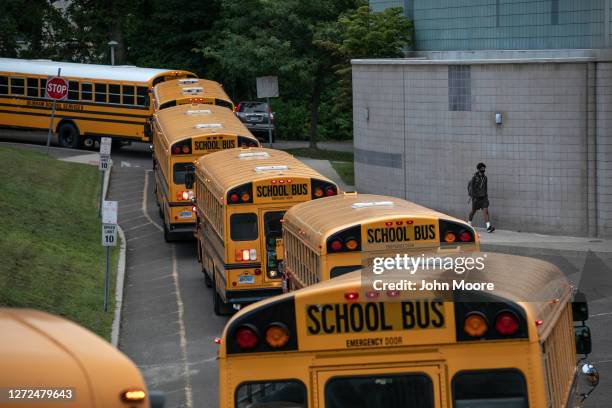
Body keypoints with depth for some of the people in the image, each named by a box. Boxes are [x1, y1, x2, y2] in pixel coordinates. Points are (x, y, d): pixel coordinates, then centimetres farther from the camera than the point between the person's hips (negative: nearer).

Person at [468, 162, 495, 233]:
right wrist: (473, 197, -16)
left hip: (483, 197, 4)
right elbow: (472, 187, -10)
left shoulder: (485, 177, 7)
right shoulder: (475, 178, -10)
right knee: (473, 211, 11)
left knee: (486, 211, -10)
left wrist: (486, 196, 19)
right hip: (476, 197, -4)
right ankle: (469, 223, 34)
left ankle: (488, 227, -19)